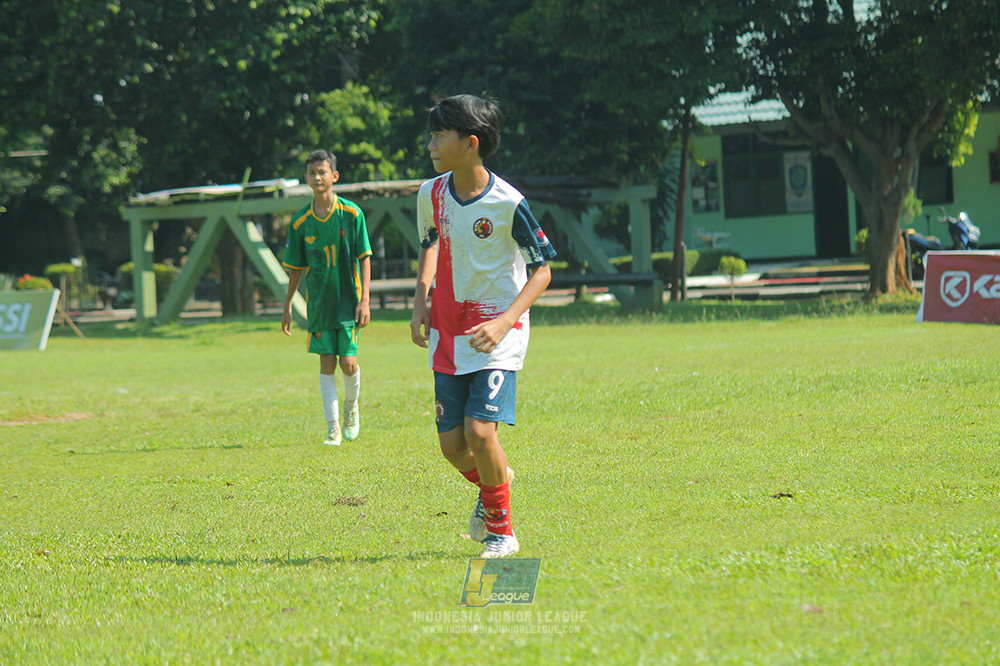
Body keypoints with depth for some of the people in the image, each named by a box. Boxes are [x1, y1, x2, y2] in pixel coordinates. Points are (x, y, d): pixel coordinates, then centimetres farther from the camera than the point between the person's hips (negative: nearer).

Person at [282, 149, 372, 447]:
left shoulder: (351, 213, -6)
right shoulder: (301, 221, 1)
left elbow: (364, 258, -4)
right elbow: (296, 267, 10)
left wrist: (364, 299, -11)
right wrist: (287, 306, 11)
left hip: (348, 299, -2)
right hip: (319, 302, 2)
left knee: (348, 361, -7)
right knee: (327, 363, -1)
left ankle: (351, 405, 23)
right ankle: (333, 428, 4)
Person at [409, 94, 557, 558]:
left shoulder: (508, 203, -16)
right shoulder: (431, 194, 0)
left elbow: (542, 271, -9)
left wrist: (505, 321, -22)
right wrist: (420, 300, 8)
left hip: (497, 334, -5)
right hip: (447, 333, 5)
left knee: (480, 430, -18)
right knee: (452, 444, 1)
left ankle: (501, 529, 3)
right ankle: (491, 484, 35)